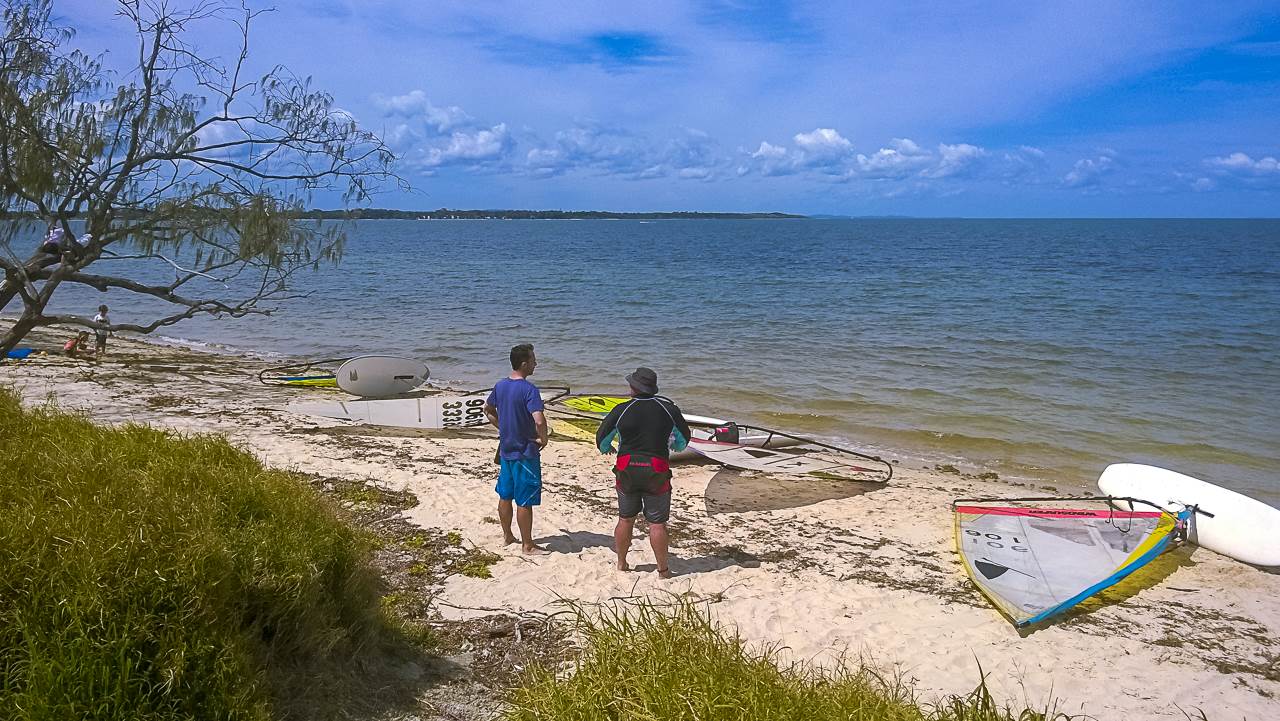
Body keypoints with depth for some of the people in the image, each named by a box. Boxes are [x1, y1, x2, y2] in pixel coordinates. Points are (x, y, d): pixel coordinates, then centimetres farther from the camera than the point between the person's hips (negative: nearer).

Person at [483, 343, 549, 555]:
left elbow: (488, 410, 19)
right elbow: (539, 421, -33)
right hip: (525, 452, -8)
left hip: (506, 450, 8)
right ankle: (528, 545, 11)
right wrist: (543, 439, -15)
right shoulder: (529, 389, -21)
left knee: (505, 496, 18)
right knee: (525, 501, 2)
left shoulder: (500, 385, 3)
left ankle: (507, 536, 32)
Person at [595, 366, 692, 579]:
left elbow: (601, 438, 4)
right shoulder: (668, 408, -3)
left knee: (625, 519, 15)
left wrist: (606, 449, 27)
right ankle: (663, 570, 12)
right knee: (657, 523, 5)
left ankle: (621, 564, 27)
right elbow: (684, 439, 9)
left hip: (627, 471, 1)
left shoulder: (621, 410, -6)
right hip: (656, 472, -1)